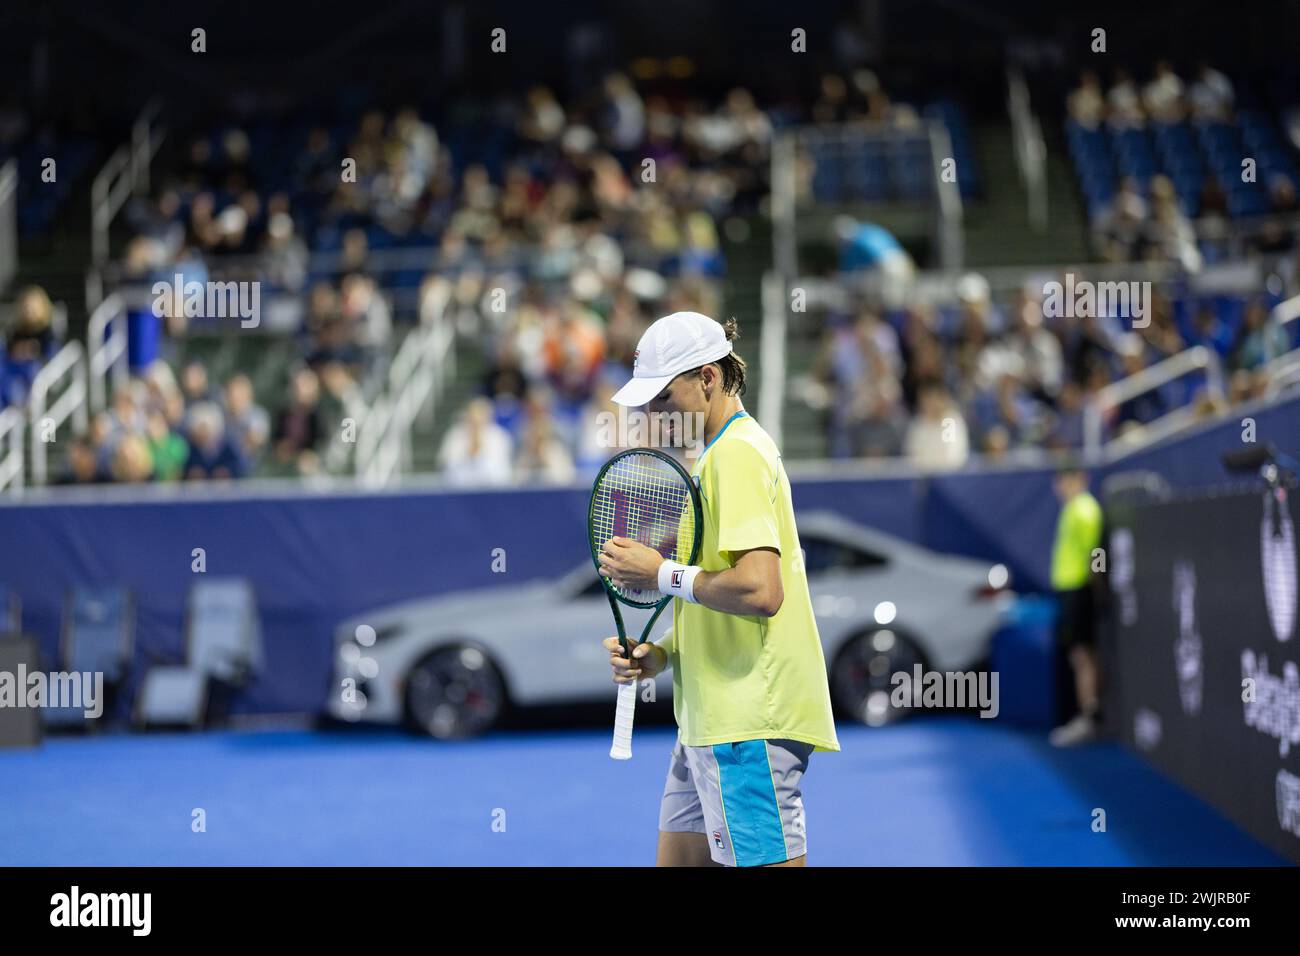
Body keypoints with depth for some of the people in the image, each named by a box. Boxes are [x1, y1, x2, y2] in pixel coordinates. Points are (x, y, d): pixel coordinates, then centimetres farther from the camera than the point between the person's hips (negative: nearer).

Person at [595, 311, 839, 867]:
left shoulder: (737, 453, -13)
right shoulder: (716, 456, 19)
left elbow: (759, 590, -25)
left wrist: (662, 575, -12)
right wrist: (661, 654, 8)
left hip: (749, 722, -11)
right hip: (709, 722, 11)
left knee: (766, 862, -7)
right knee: (678, 858, 14)